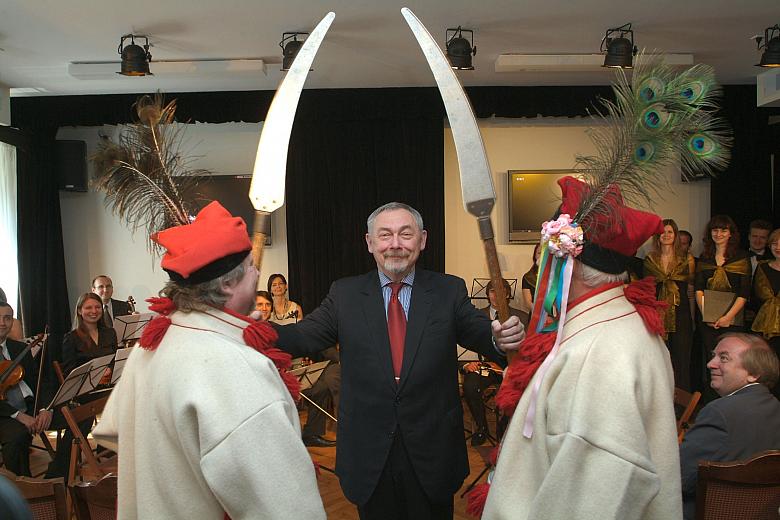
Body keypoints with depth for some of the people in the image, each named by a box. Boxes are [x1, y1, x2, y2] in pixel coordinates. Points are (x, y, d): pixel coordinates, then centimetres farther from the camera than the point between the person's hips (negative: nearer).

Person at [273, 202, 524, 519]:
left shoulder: (449, 291, -2)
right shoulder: (344, 294, -1)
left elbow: (482, 335, -10)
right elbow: (303, 337, -8)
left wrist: (501, 338, -34)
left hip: (432, 455, 0)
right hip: (368, 456, 0)